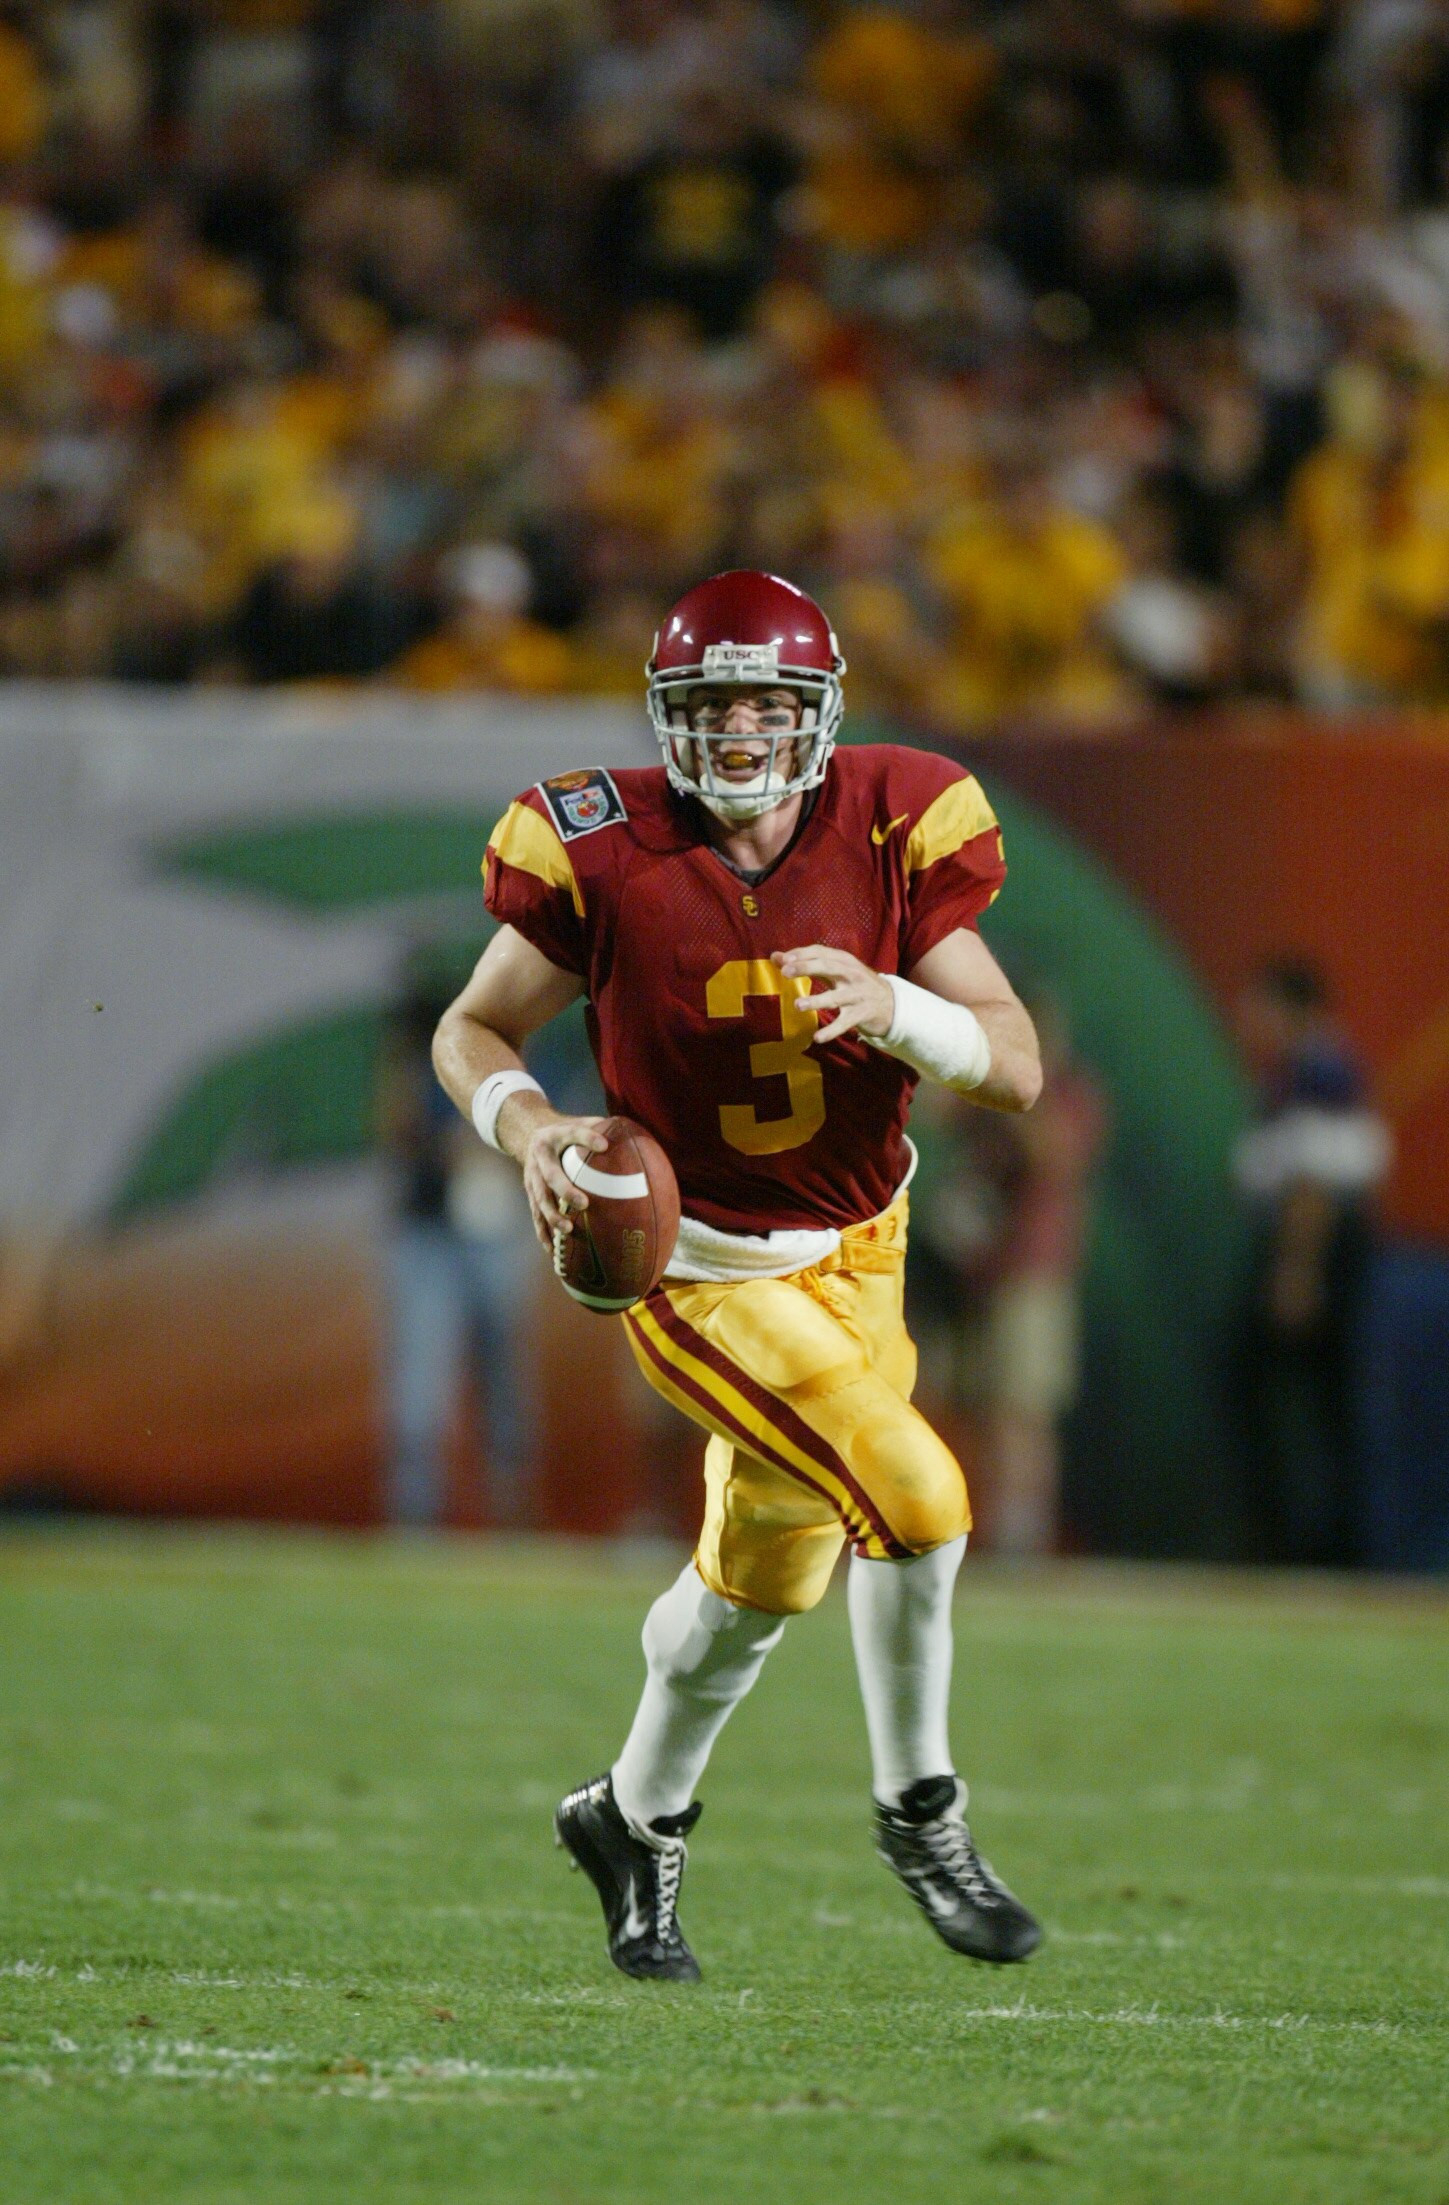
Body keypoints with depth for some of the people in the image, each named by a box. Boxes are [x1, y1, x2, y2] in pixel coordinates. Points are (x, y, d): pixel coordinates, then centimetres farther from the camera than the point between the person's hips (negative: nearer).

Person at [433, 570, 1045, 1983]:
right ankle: (917, 1813, -1)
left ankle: (633, 1823, 43)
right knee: (914, 1495, -21)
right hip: (702, 1272, -4)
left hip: (852, 1258, 4)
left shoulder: (889, 834, -12)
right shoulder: (606, 859, -18)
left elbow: (1017, 1069, -12)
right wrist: (528, 1125, -24)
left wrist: (897, 1009, -31)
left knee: (761, 1586, 18)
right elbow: (471, 1032, -4)